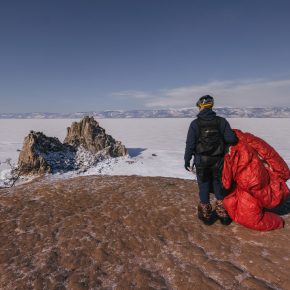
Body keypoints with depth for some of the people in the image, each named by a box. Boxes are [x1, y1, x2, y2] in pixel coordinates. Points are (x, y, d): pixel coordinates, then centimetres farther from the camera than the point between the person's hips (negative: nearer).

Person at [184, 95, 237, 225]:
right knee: (219, 187, 17)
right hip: (218, 161, 2)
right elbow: (231, 139, -13)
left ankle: (206, 216, 24)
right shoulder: (221, 121, -5)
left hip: (201, 162, -1)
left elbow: (190, 144, -9)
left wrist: (187, 160, 2)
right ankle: (223, 215, 27)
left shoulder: (195, 123, -9)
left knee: (204, 188, 12)